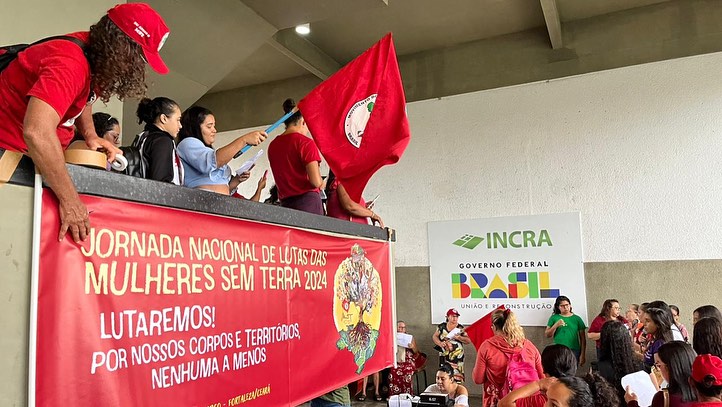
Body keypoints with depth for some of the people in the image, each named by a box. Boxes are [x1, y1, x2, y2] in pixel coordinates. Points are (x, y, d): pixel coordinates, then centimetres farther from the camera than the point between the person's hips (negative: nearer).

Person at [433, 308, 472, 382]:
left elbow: (468, 340, 0)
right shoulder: (442, 326, 5)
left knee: (457, 378, -9)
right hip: (444, 357, 1)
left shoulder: (461, 328, 1)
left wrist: (459, 338, -17)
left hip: (457, 358, -1)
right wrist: (440, 343, -9)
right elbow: (434, 336, 10)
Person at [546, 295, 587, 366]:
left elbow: (583, 338, 8)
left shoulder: (577, 318, 8)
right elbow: (547, 335, 5)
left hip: (574, 351, 1)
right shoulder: (554, 318, 8)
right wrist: (556, 325, -9)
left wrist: (582, 354, 3)